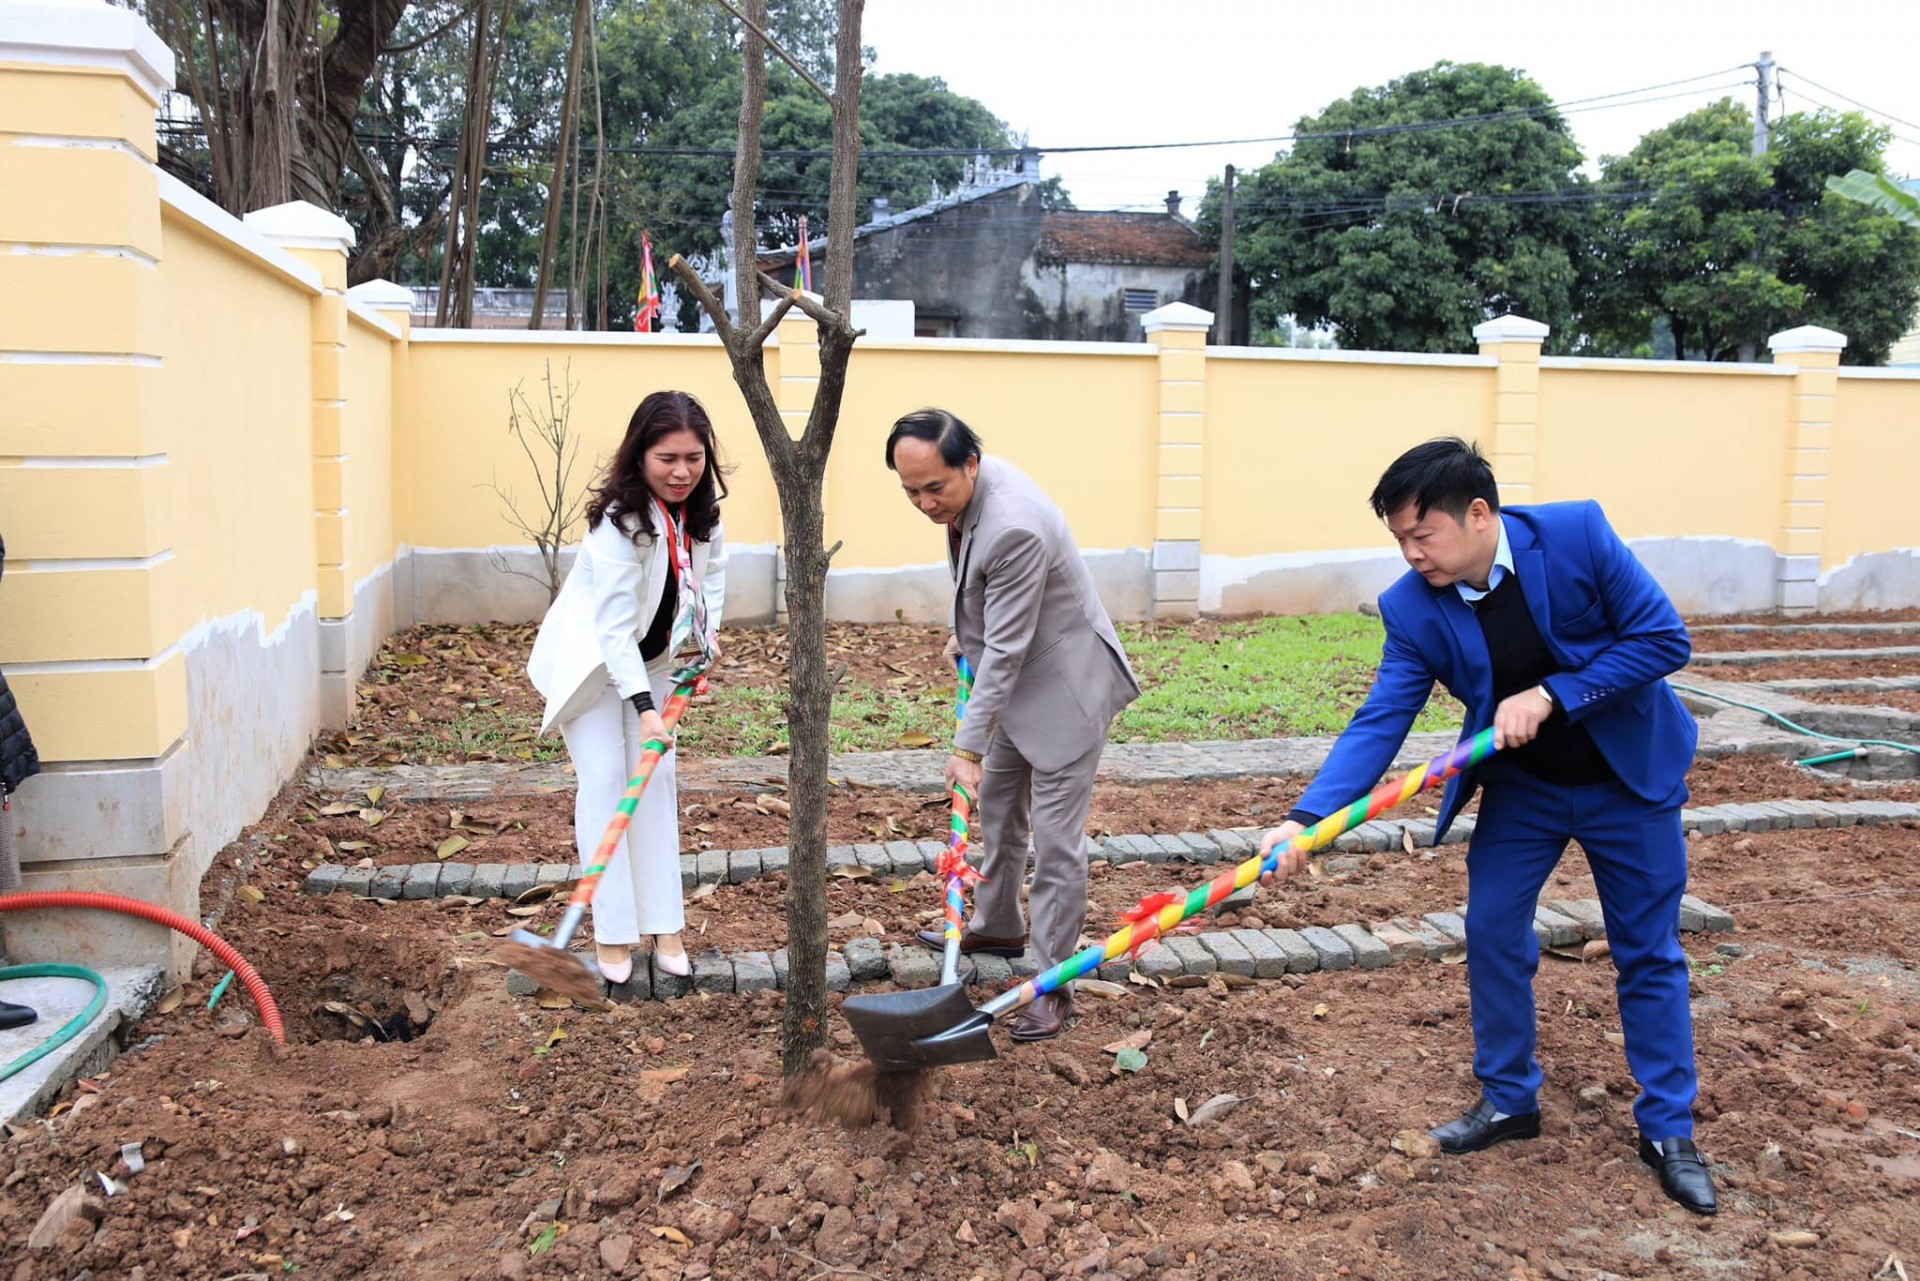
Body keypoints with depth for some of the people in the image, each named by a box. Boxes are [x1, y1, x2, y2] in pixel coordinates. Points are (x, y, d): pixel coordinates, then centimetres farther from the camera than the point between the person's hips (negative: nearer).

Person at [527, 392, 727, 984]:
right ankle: (611, 933, 0)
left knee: (656, 779, 5)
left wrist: (706, 634, -3)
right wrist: (644, 707, -37)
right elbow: (615, 626, -32)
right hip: (591, 659, -6)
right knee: (605, 780, -9)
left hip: (651, 657, 6)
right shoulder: (619, 520, -31)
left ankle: (663, 924, 11)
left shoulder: (701, 510, -9)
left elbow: (712, 568, 10)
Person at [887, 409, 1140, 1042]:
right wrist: (965, 634, 19)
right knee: (997, 810, 22)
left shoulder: (1014, 528, -33)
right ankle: (997, 926, 42)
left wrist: (968, 746, -26)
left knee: (1056, 839, -5)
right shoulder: (965, 489, -5)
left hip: (1065, 687, -10)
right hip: (1020, 682, 10)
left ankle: (1054, 984, 6)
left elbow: (1006, 650, -29)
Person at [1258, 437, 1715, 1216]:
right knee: (1492, 935, 3)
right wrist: (1307, 819, -36)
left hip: (1630, 776, -2)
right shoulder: (1411, 608, -18)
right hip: (1520, 785, 3)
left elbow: (1665, 638, -20)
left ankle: (1668, 1130, 22)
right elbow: (1379, 723, -22)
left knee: (1649, 952, 7)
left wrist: (1549, 694, -30)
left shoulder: (1577, 534, -25)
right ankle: (1508, 1100, 24)